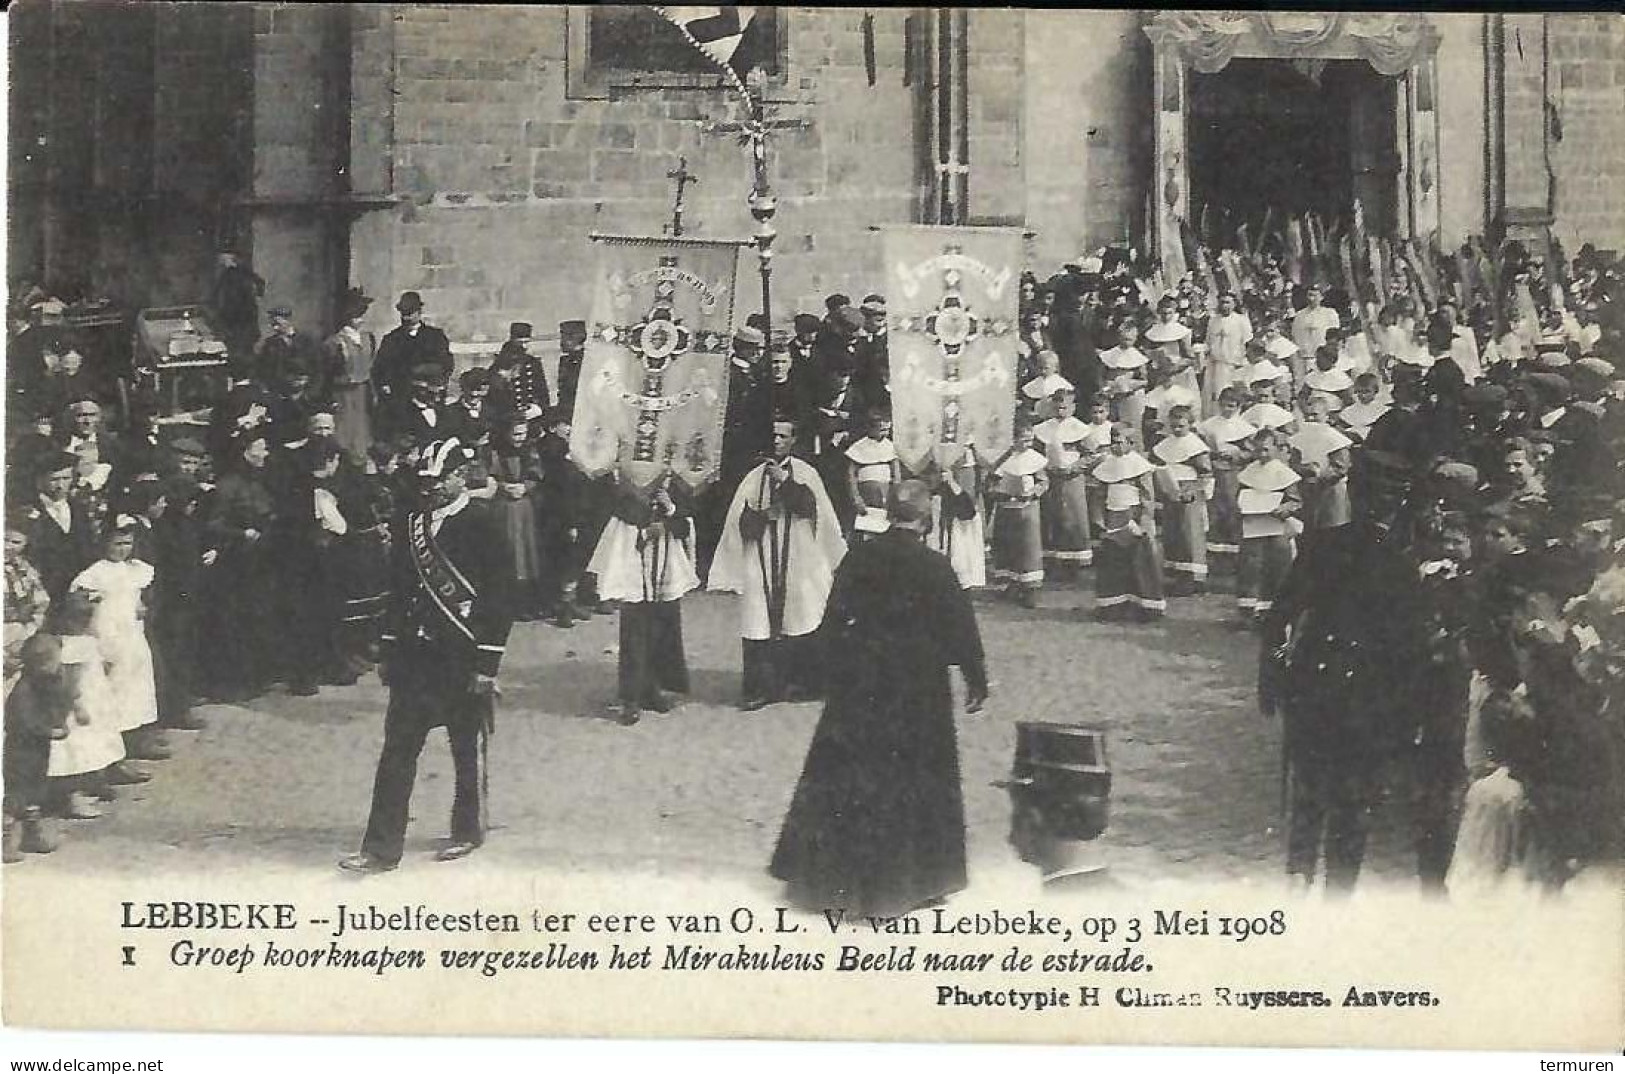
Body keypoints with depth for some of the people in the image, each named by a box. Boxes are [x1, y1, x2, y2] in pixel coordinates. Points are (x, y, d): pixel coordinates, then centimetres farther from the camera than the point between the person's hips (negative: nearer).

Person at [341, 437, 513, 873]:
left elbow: (498, 600, -8)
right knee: (397, 750, 1)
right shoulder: (412, 521, 7)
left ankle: (468, 832, 29)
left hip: (462, 658, -4)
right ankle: (382, 848, 3)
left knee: (467, 751, 10)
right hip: (414, 655, 5)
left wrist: (487, 665, -12)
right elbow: (399, 587, 14)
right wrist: (388, 650, 12)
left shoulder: (481, 527, -8)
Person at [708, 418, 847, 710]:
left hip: (798, 562, -1)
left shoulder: (804, 473, 7)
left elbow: (810, 505, -11)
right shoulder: (755, 478, 12)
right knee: (760, 625, -5)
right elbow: (740, 522, 8)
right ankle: (761, 688, -3)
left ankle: (798, 682, 7)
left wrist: (786, 481, -19)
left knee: (798, 618, -4)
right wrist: (756, 515, -12)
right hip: (761, 562, 1)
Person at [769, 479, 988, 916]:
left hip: (858, 687, 3)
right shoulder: (934, 568, -12)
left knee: (843, 777, 12)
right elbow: (961, 629, -8)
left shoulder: (857, 558, -2)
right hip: (918, 691, -3)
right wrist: (976, 682, 3)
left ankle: (827, 876, 17)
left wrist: (837, 674, 13)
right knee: (917, 780, 9)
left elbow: (833, 621, 2)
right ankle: (916, 879, 16)